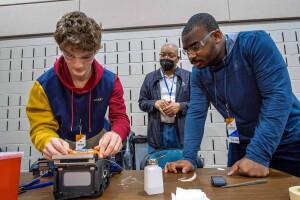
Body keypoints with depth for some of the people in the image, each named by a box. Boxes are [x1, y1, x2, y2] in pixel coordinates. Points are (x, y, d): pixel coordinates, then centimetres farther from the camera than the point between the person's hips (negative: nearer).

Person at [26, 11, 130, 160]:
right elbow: (42, 127, -11)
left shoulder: (110, 82, -12)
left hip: (98, 149, 2)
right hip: (62, 150, -1)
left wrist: (116, 134, -36)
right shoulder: (44, 85, -14)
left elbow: (120, 118, -13)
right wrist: (49, 142, -35)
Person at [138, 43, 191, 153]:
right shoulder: (150, 78, 9)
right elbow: (142, 102, 8)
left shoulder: (188, 76, 5)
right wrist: (155, 103, -11)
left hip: (182, 131, 0)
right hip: (157, 132, 1)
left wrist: (179, 106, -15)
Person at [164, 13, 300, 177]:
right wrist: (188, 157, -19)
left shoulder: (255, 42, -19)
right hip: (242, 146, 5)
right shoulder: (198, 73, -5)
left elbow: (278, 96, -25)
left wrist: (258, 155, -28)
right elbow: (196, 113, -9)